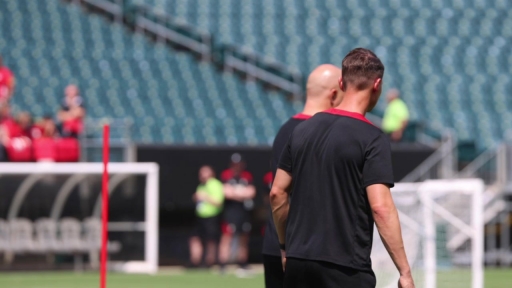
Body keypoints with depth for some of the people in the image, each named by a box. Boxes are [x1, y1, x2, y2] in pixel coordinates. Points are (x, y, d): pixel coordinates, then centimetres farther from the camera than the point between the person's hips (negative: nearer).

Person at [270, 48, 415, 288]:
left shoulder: (304, 130, 9)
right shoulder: (372, 139, -9)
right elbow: (380, 207, -17)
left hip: (299, 261, 6)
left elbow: (277, 193, 12)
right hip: (346, 268, -6)